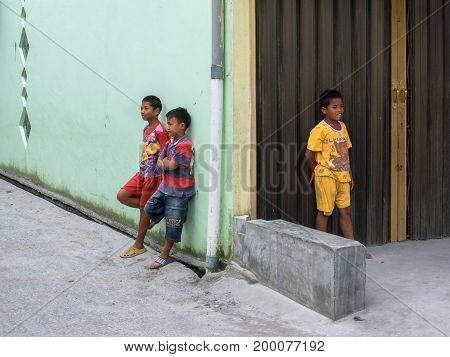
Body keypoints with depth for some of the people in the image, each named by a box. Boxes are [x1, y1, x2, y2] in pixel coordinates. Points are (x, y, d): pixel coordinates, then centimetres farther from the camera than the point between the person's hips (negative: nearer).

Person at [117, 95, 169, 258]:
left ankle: (139, 245, 13)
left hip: (153, 175, -8)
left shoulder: (160, 131, -16)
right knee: (122, 196, 1)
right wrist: (143, 170, 12)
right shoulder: (146, 129, 11)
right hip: (142, 172, 8)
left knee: (144, 208, 1)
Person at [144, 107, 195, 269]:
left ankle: (165, 255, 15)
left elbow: (172, 165, -26)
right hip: (165, 187, 8)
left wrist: (165, 161, -6)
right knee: (149, 208, 13)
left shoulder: (185, 145, -20)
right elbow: (160, 161, 6)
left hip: (178, 192, -8)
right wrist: (164, 163, -15)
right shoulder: (170, 142, 8)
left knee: (172, 224, 4)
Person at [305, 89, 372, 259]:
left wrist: (350, 175, 14)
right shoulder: (319, 130, -15)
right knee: (324, 212, 2)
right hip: (326, 176, -7)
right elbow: (310, 153, -14)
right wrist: (316, 171, 0)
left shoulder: (342, 127, 9)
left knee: (345, 211, 12)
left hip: (342, 176, 7)